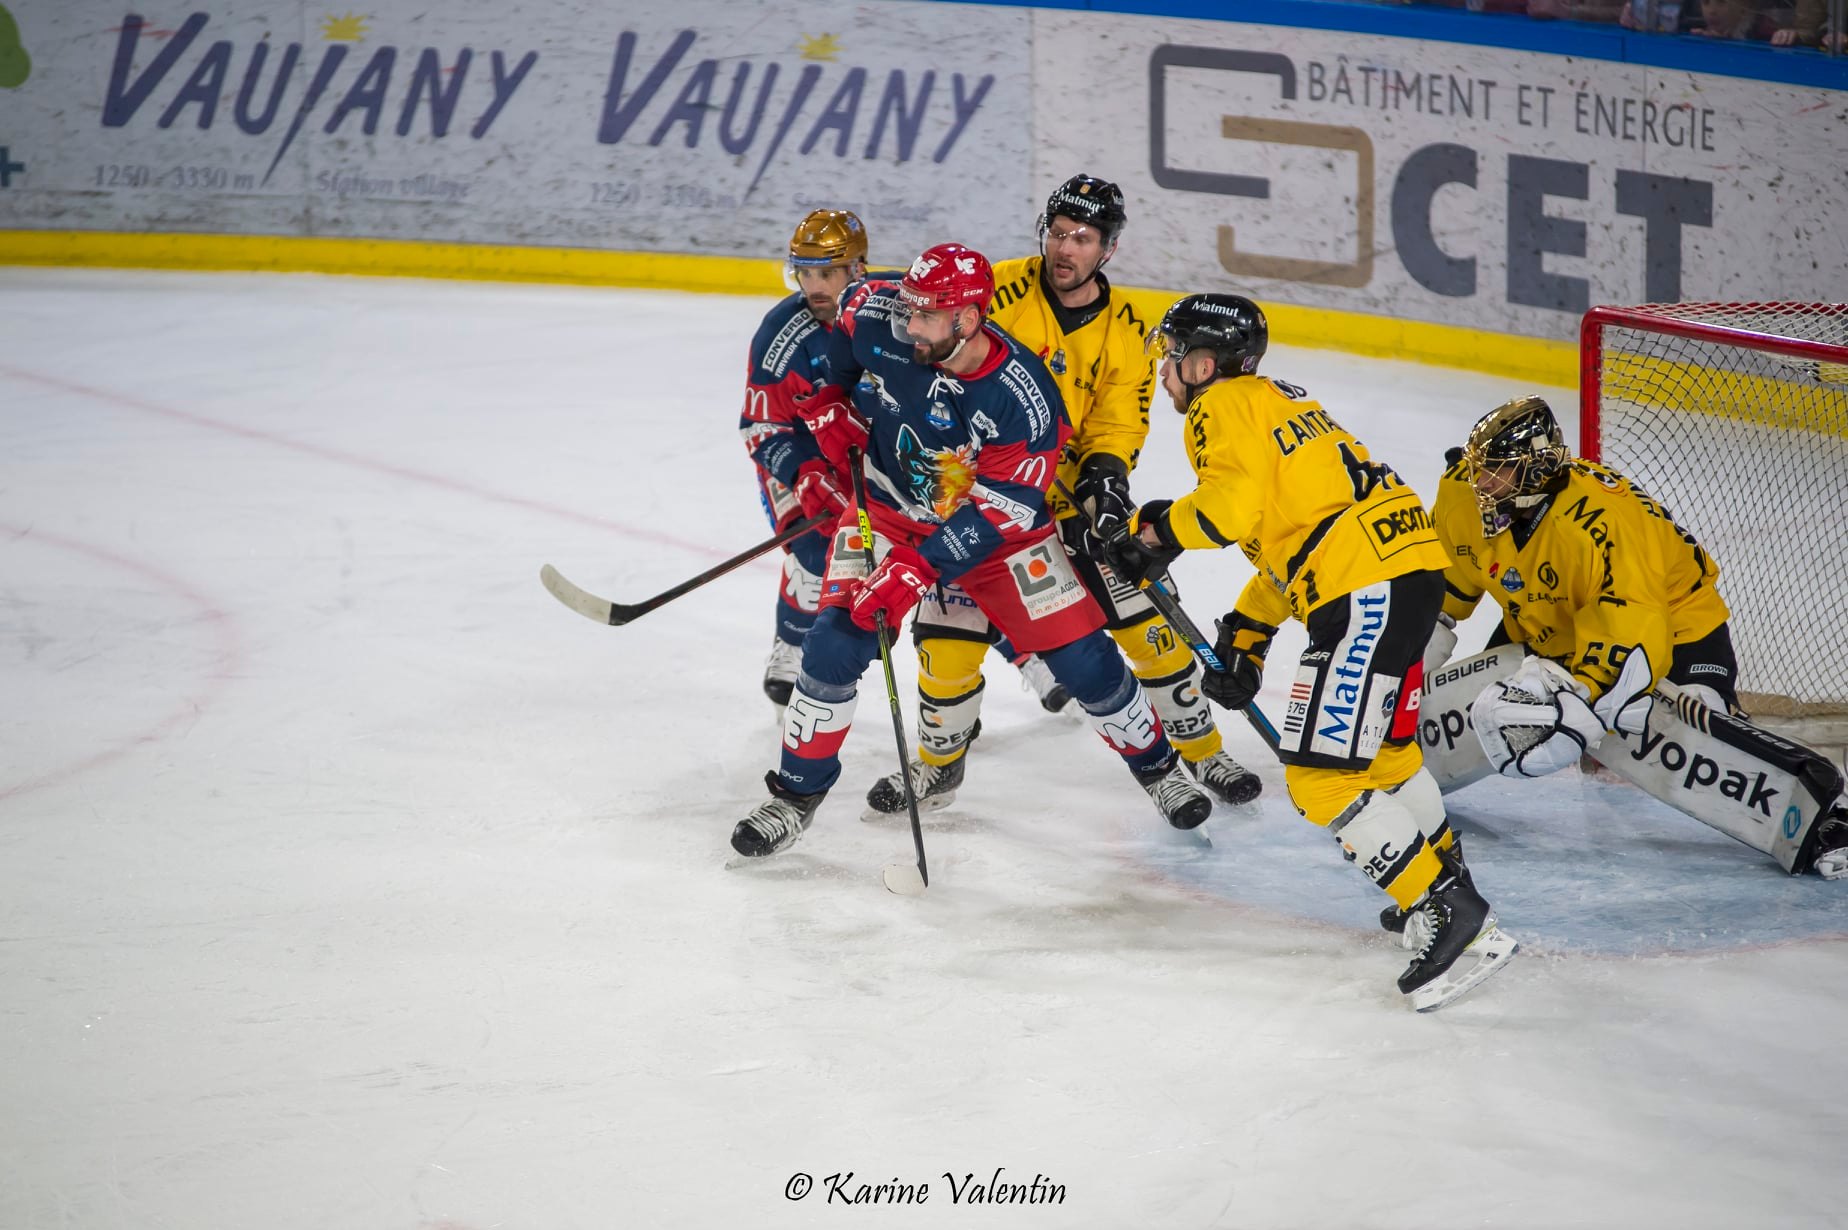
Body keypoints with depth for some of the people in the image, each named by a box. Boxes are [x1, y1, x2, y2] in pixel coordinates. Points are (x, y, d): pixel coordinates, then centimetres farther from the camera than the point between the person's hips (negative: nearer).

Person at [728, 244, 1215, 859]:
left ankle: (1157, 766, 24)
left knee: (1083, 658, -2)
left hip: (996, 529, -2)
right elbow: (846, 306, 5)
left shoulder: (1023, 398, -31)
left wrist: (919, 569, -35)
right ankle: (795, 795, 3)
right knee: (834, 644, -15)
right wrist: (830, 400, 1)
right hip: (887, 509, 2)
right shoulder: (877, 318, -21)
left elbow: (999, 512, -28)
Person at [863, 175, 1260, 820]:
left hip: (1070, 489, 2)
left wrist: (1104, 473, -23)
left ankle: (1201, 748, 18)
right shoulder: (1000, 291, -12)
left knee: (1145, 618, -1)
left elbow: (1117, 428, -3)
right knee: (950, 632, -6)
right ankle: (938, 763, 20)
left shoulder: (1125, 332, -2)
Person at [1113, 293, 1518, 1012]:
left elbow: (1235, 506, -20)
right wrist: (1245, 635, 27)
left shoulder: (1223, 406, -3)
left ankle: (1452, 917, -13)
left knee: (1322, 775, -11)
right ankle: (1444, 881, 39)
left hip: (1366, 590, -11)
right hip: (1409, 566, 11)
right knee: (1381, 747, 27)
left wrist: (1161, 529, -2)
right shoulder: (1278, 402, 27)